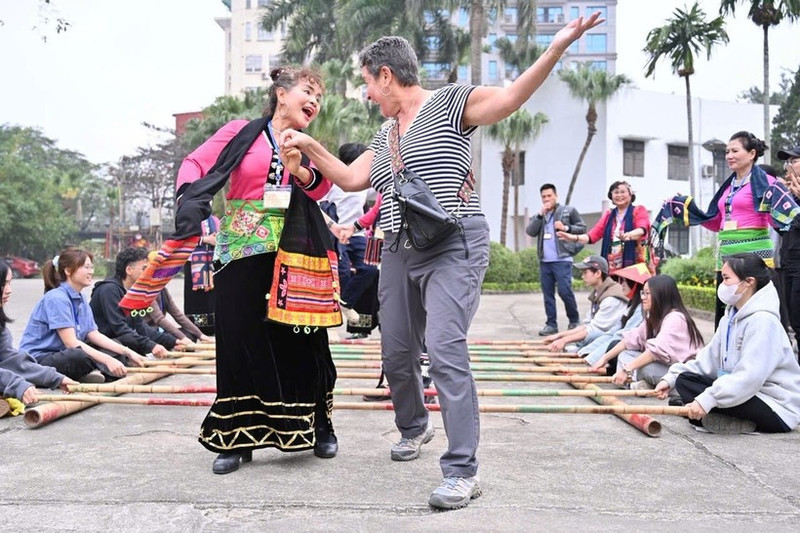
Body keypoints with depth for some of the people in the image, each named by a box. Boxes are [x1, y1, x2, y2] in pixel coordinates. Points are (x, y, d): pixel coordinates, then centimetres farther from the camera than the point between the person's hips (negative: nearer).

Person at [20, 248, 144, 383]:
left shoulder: (81, 301, 13)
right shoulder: (56, 298, -15)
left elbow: (94, 335, 7)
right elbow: (71, 342, -23)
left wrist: (128, 352, -4)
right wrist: (107, 360, -30)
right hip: (38, 359, -10)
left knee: (117, 354, 2)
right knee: (80, 357, -39)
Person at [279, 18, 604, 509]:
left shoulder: (449, 103, -2)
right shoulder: (386, 134, 20)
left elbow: (509, 99, -15)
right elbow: (351, 178, 23)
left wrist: (557, 47, -28)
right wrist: (310, 145, 19)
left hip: (453, 247, -8)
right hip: (400, 252, 8)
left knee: (446, 352, -19)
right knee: (397, 353, 12)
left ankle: (463, 471, -13)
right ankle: (415, 427, 39)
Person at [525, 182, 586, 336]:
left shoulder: (569, 211, 6)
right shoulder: (540, 215, 17)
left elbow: (582, 228, 4)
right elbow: (530, 231, 3)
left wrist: (566, 228, -10)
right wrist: (540, 214, -6)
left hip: (562, 260, -5)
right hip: (544, 261, 5)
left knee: (564, 291, -11)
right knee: (548, 294, 6)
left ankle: (574, 320, 8)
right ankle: (551, 324, 11)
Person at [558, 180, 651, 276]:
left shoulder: (639, 211, 6)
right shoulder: (608, 215, 20)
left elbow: (642, 229, -15)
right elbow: (593, 235, 10)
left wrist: (629, 235, -38)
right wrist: (574, 238, -9)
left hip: (633, 266, -4)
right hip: (611, 268, 4)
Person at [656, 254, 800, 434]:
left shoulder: (763, 321, -20)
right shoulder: (731, 317, 10)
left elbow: (749, 377, -30)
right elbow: (709, 358, 8)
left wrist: (706, 401, -35)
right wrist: (671, 377, -3)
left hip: (775, 408, -9)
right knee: (684, 379, -2)